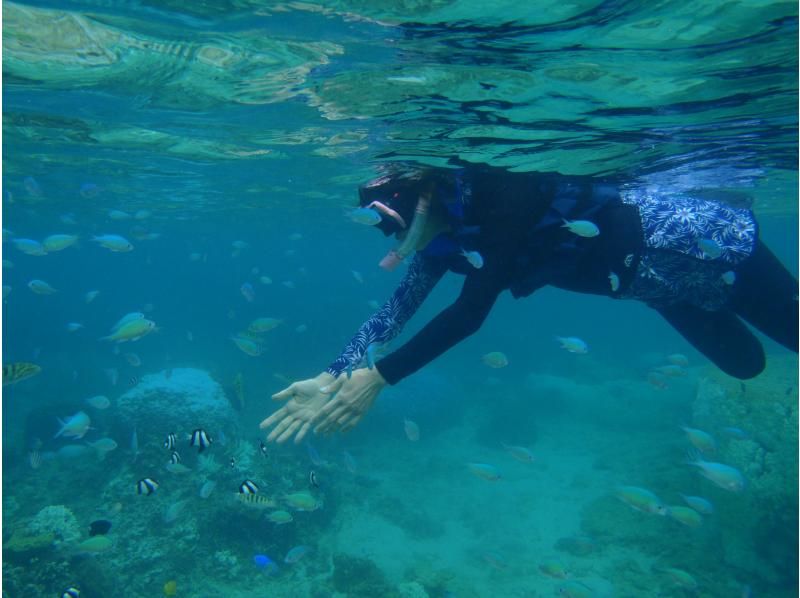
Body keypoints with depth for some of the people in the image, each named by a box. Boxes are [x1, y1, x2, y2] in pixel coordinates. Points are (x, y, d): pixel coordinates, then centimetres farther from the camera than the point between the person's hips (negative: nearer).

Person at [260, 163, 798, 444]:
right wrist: (331, 378, -17)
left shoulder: (496, 190, -34)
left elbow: (472, 310, -37)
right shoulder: (443, 238, -9)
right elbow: (395, 308, -8)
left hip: (685, 243, -7)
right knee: (746, 364, 25)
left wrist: (378, 378, -34)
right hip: (651, 282, 7)